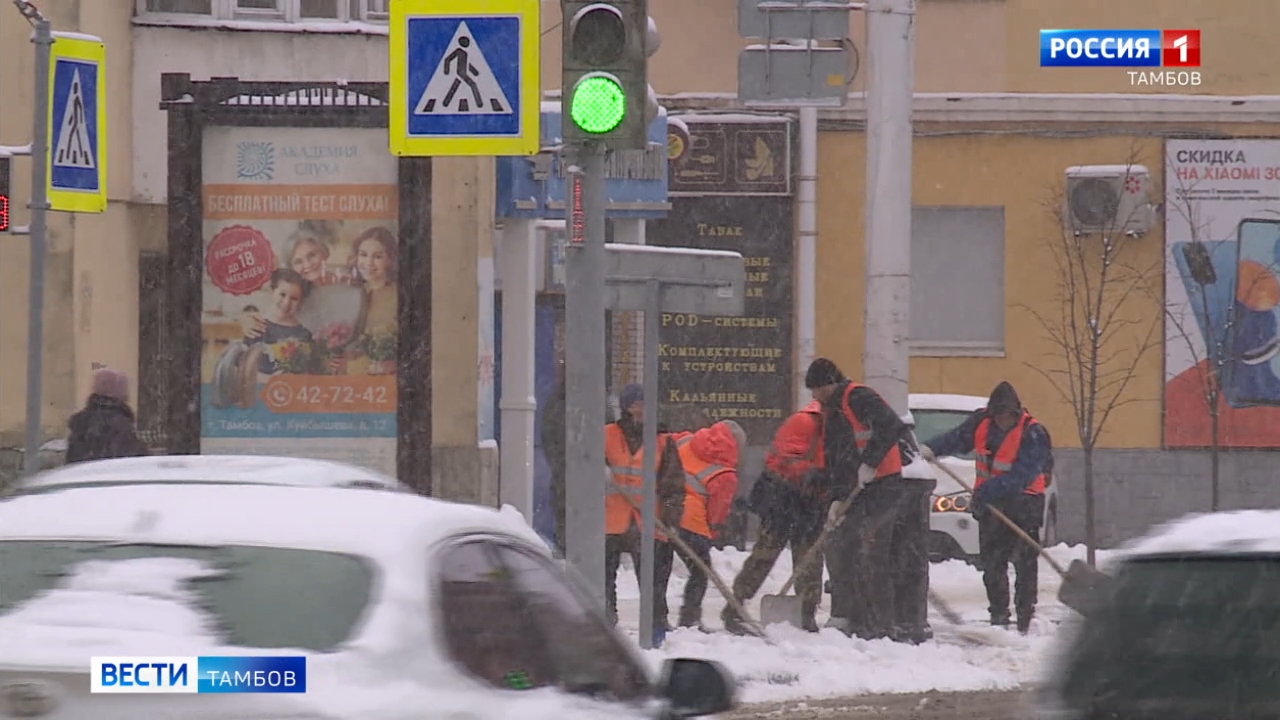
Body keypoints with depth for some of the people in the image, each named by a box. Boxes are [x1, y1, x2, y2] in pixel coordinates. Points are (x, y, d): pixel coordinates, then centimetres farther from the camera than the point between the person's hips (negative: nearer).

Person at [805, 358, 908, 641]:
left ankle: (881, 626, -10)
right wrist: (837, 499, 7)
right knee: (839, 552, 9)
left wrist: (869, 463, -25)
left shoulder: (859, 399, -11)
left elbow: (892, 427, -26)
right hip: (855, 491, 10)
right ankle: (846, 618, 16)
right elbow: (834, 460, 18)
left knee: (871, 558, -12)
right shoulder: (832, 414, 19)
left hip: (882, 487, -10)